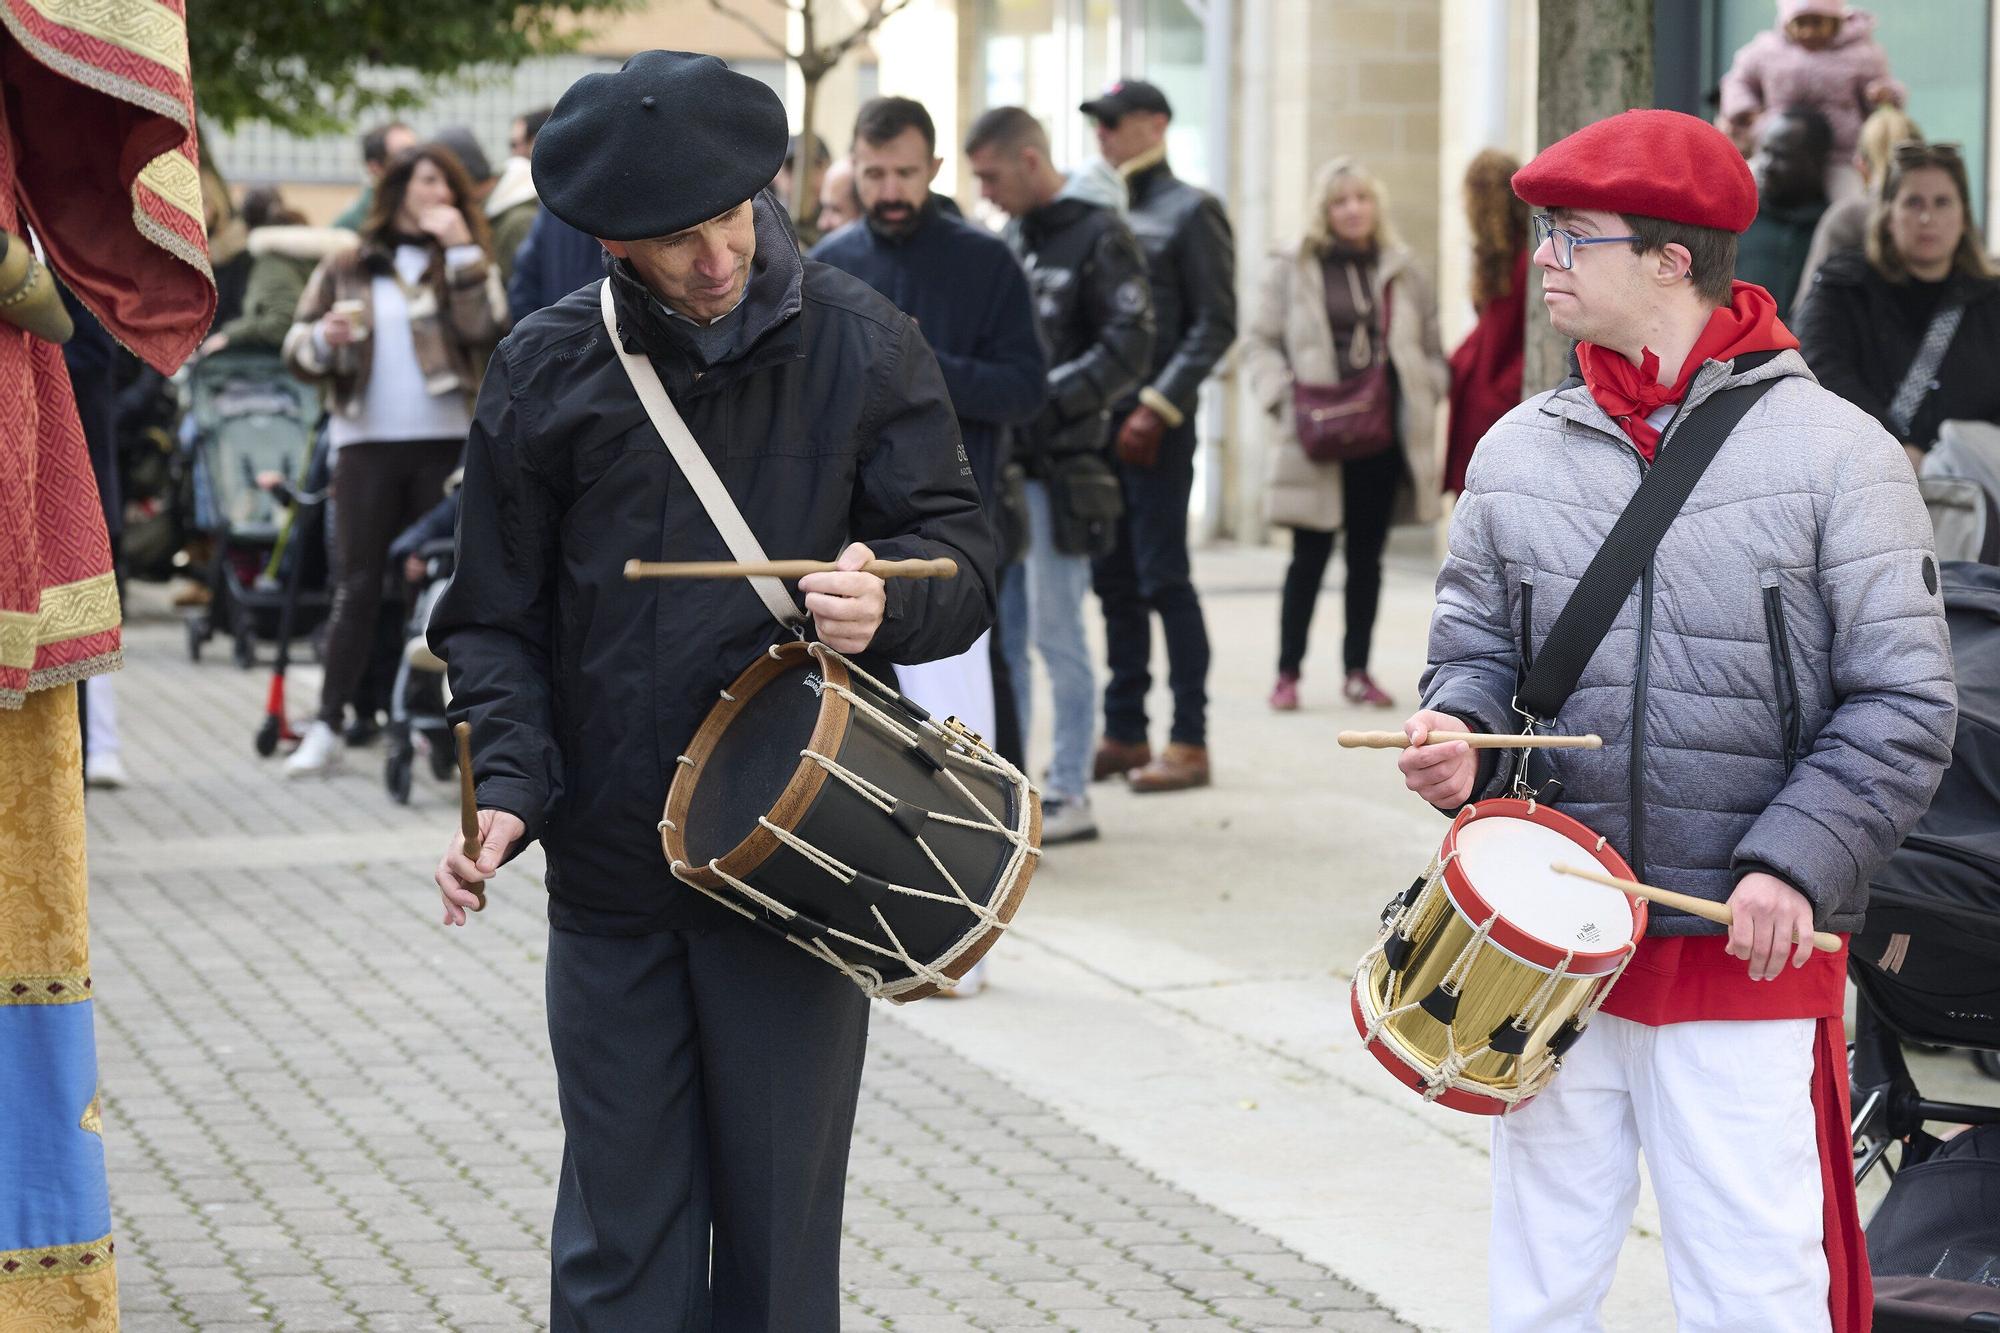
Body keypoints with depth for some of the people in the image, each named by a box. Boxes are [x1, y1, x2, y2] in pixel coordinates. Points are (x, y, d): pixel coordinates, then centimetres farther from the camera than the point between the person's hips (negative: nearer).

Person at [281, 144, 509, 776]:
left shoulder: (465, 262, 10)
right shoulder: (347, 267, 12)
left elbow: (485, 328, -9)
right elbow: (298, 350, 11)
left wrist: (461, 248, -10)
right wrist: (325, 339, -10)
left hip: (445, 440, 0)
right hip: (367, 441, 0)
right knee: (357, 588, -1)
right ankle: (327, 725, 0)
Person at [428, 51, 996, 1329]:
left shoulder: (861, 346, 0)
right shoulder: (549, 372, 2)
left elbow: (964, 558, -1)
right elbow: (496, 617, 5)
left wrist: (886, 600, -23)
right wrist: (509, 786, -11)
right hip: (612, 874, 1)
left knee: (781, 1226, 7)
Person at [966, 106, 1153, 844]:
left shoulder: (1099, 237, -8)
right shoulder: (1012, 237, 16)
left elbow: (1127, 351, -14)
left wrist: (1044, 398, -19)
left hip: (1061, 469, -8)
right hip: (1003, 462, 8)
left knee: (1056, 633, -4)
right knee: (999, 631, 11)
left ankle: (1070, 793, 4)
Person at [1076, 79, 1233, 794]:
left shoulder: (1190, 211, -4)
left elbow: (1216, 324, -8)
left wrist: (1157, 407, -15)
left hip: (1154, 426, -7)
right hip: (1096, 421, 7)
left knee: (1164, 581, -6)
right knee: (1113, 584, 9)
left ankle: (1189, 742, -2)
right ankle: (1124, 734, 15)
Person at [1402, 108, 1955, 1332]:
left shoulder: (1834, 452, -5)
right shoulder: (1521, 451, 7)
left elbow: (1904, 705, -5)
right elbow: (1477, 642, 15)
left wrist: (1794, 862, -16)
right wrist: (1457, 733, -7)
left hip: (1754, 956, -4)